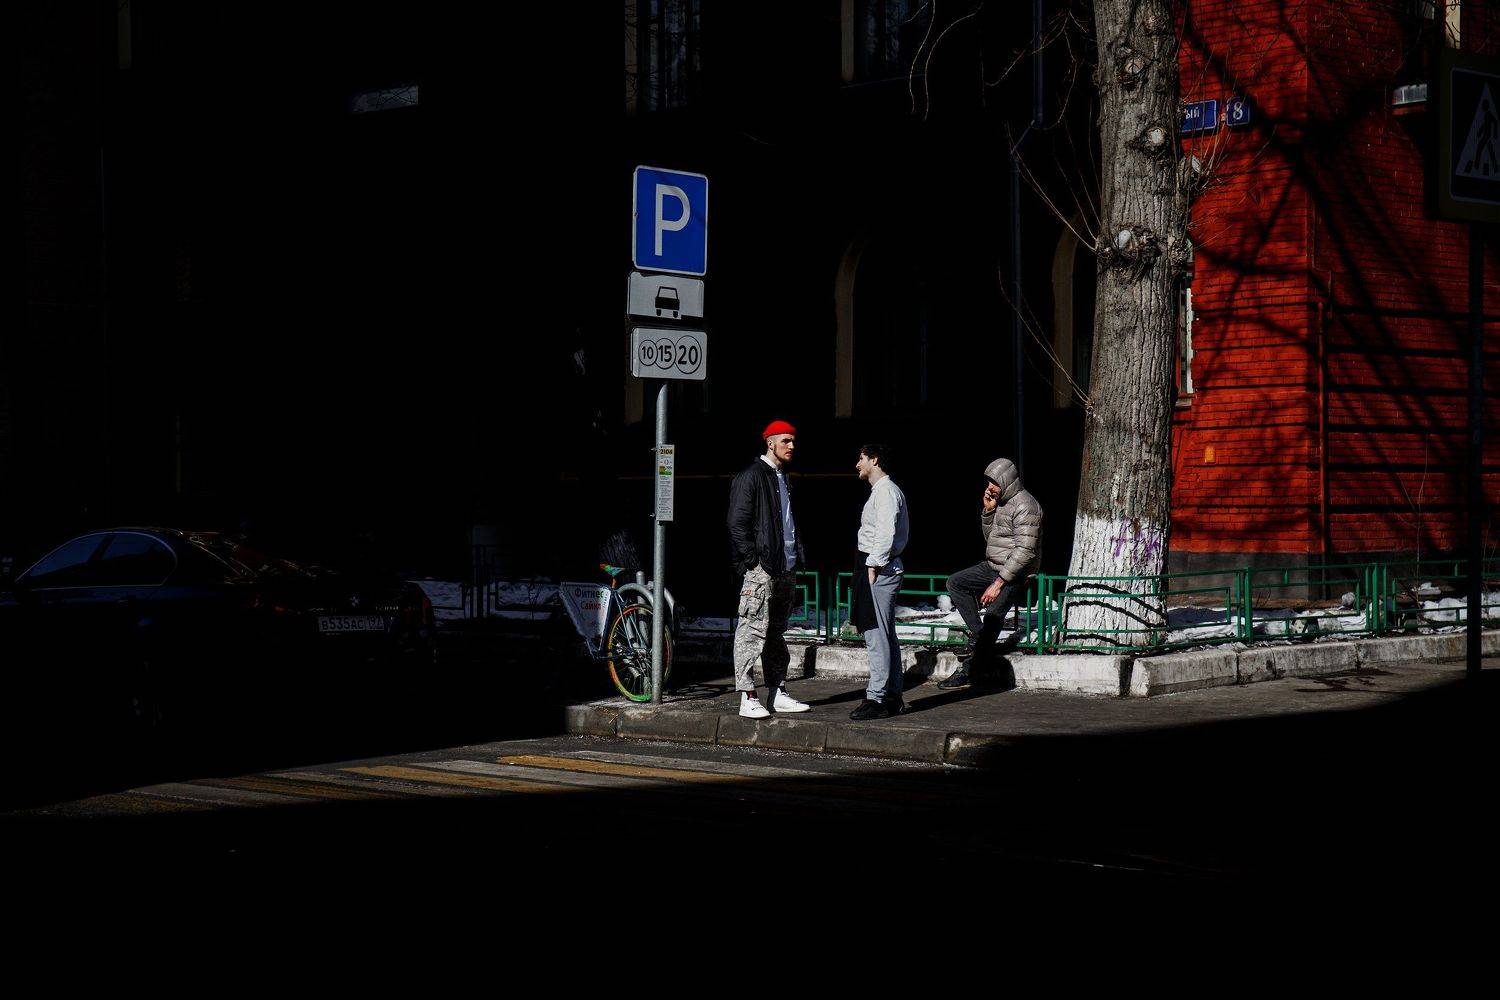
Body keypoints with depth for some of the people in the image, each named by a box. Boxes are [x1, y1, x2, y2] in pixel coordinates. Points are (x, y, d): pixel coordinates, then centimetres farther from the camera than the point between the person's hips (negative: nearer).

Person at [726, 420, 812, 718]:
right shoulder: (751, 477, -7)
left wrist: (797, 555, 15)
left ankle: (777, 693, 18)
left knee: (776, 633, 13)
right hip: (760, 570, -9)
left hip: (785, 570, 9)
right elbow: (737, 522, -13)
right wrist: (754, 560, -16)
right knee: (753, 632, -10)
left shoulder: (784, 479, 19)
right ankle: (748, 698, -10)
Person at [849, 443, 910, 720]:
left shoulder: (886, 491, -11)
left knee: (876, 635, -12)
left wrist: (873, 566, -20)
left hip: (880, 569, -11)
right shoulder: (881, 490, 21)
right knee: (885, 636, 12)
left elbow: (886, 533, -20)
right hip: (877, 566, 11)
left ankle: (876, 698, -13)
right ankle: (893, 697, 15)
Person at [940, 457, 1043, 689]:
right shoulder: (1000, 501, 12)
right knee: (954, 583, 5)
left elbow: (1025, 551, -24)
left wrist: (999, 583, -24)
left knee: (993, 616, -19)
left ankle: (969, 670, -18)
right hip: (992, 566, 10)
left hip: (1015, 573, -10)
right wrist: (987, 512, 2)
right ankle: (978, 635, -2)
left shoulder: (1024, 506, -17)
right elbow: (990, 538, 20)